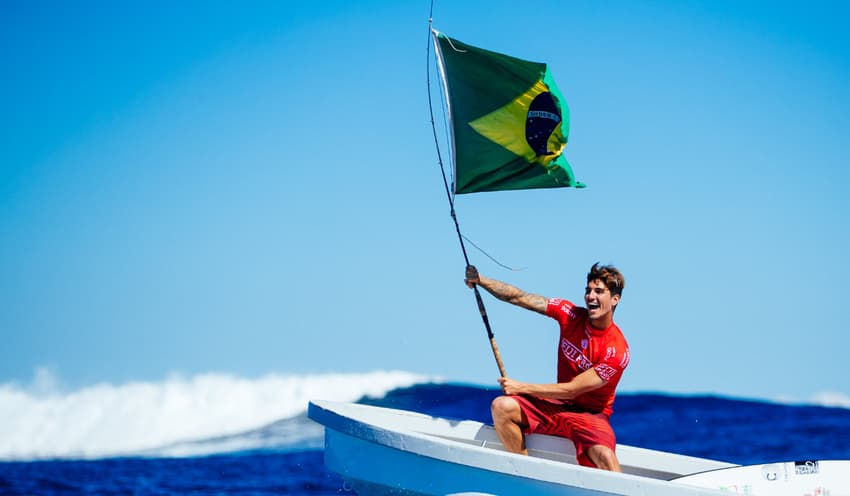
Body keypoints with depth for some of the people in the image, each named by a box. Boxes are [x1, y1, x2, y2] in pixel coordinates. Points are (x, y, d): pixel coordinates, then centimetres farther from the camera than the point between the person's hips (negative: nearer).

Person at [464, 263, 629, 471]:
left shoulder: (617, 350, -19)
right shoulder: (571, 314, -5)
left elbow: (571, 390, -19)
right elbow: (519, 298, -6)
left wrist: (522, 387, -17)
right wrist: (479, 280, -20)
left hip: (590, 414, -5)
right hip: (559, 406, 5)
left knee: (604, 455, -37)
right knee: (502, 406, -19)